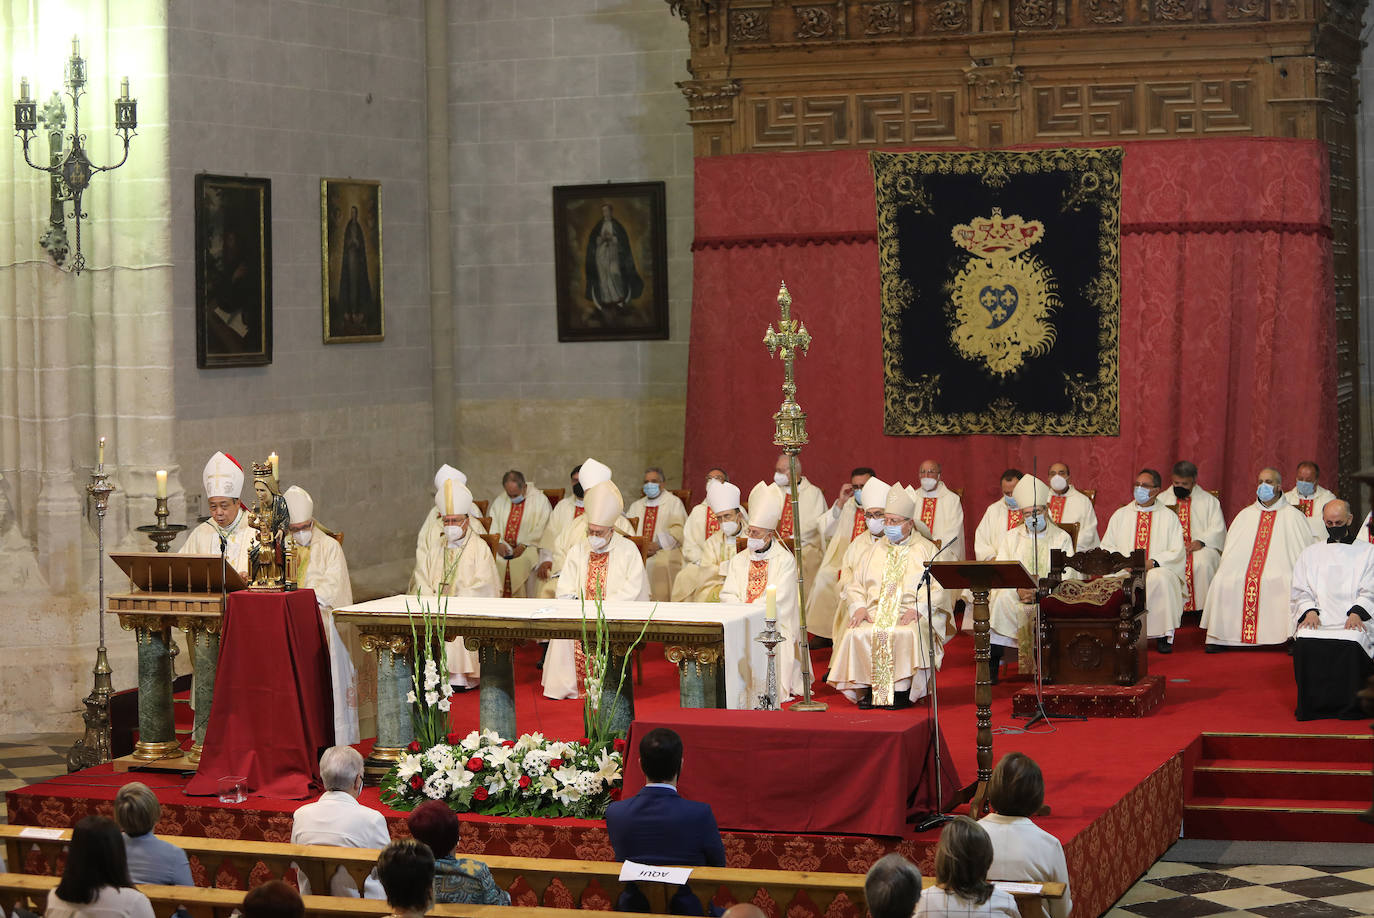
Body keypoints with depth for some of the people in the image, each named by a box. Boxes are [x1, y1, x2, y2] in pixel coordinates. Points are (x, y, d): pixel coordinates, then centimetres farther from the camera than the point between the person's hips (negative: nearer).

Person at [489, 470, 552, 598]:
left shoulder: (540, 500, 1)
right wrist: (498, 543, -9)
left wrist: (524, 545, -16)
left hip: (528, 548, -3)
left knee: (522, 563, -33)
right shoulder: (500, 501, 14)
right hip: (503, 548, 4)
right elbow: (492, 526, 10)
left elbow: (542, 530, -7)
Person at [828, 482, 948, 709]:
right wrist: (859, 606, -2)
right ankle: (869, 688, -18)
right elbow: (856, 586, 19)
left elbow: (938, 589, 0)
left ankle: (902, 689, -25)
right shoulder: (876, 551, 22)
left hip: (912, 615, -3)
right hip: (876, 612, 3)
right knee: (856, 635, -28)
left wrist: (917, 609, -16)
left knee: (907, 634, -37)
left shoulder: (926, 550, 10)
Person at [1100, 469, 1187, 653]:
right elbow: (1107, 547, 12)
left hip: (1157, 571, -1)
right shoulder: (1120, 515, 19)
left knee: (1161, 578, -38)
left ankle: (1163, 636, -28)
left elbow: (1177, 552, 2)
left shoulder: (1169, 517, 12)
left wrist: (1153, 562, -15)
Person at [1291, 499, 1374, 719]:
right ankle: (1314, 705, -21)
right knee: (1305, 642, -32)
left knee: (1352, 642, -36)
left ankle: (1349, 707, -24)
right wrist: (1309, 611, -6)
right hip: (1318, 618, 2)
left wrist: (1356, 612, -13)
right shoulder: (1310, 554, 23)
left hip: (1354, 620, -2)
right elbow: (1300, 592, 15)